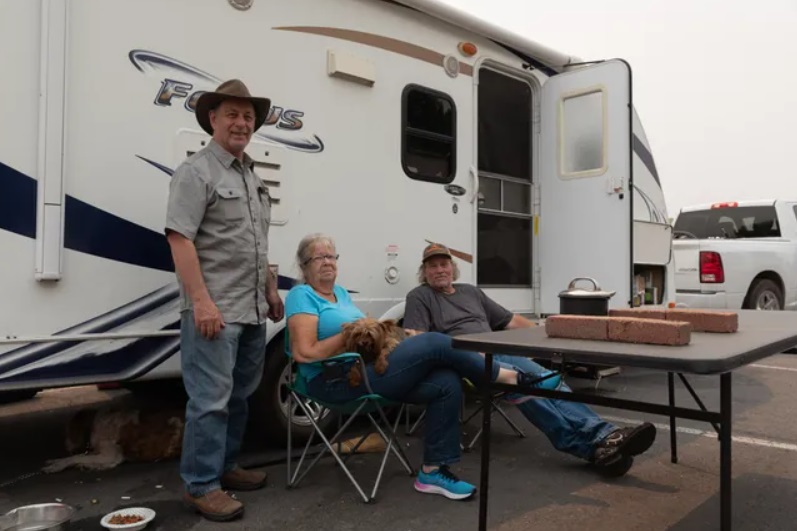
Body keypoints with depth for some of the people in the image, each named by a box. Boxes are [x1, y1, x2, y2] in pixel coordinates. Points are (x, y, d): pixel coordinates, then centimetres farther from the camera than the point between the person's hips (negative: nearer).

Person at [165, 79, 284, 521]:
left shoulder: (251, 176, 17)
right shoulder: (196, 171, -8)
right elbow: (179, 239, -16)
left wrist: (270, 290, 20)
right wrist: (201, 301, -22)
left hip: (252, 311, 9)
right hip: (214, 311, -8)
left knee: (239, 396, 16)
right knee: (211, 399, -3)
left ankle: (224, 467, 30)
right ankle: (201, 485, 11)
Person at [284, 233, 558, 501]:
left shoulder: (341, 293, 21)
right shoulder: (301, 296, -4)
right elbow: (304, 353, -16)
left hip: (370, 369, 9)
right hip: (337, 382, -8)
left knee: (447, 383, -12)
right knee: (435, 344, -19)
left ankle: (433, 471, -4)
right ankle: (508, 377, -1)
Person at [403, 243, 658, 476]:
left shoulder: (470, 291, 26)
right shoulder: (419, 297, 9)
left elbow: (511, 320, 29)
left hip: (499, 353, 6)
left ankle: (602, 435, -38)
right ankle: (587, 445, -41)